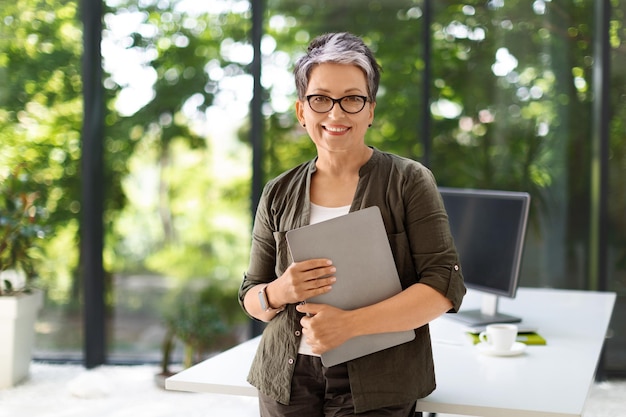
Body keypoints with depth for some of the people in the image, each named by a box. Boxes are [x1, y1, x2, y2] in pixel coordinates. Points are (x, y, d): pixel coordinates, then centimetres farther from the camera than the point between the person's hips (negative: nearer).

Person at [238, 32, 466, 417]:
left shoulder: (408, 182, -4)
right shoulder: (279, 195, 5)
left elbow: (445, 285, -12)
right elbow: (251, 298, 9)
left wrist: (349, 323, -21)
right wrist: (280, 292, -14)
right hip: (287, 383, 3)